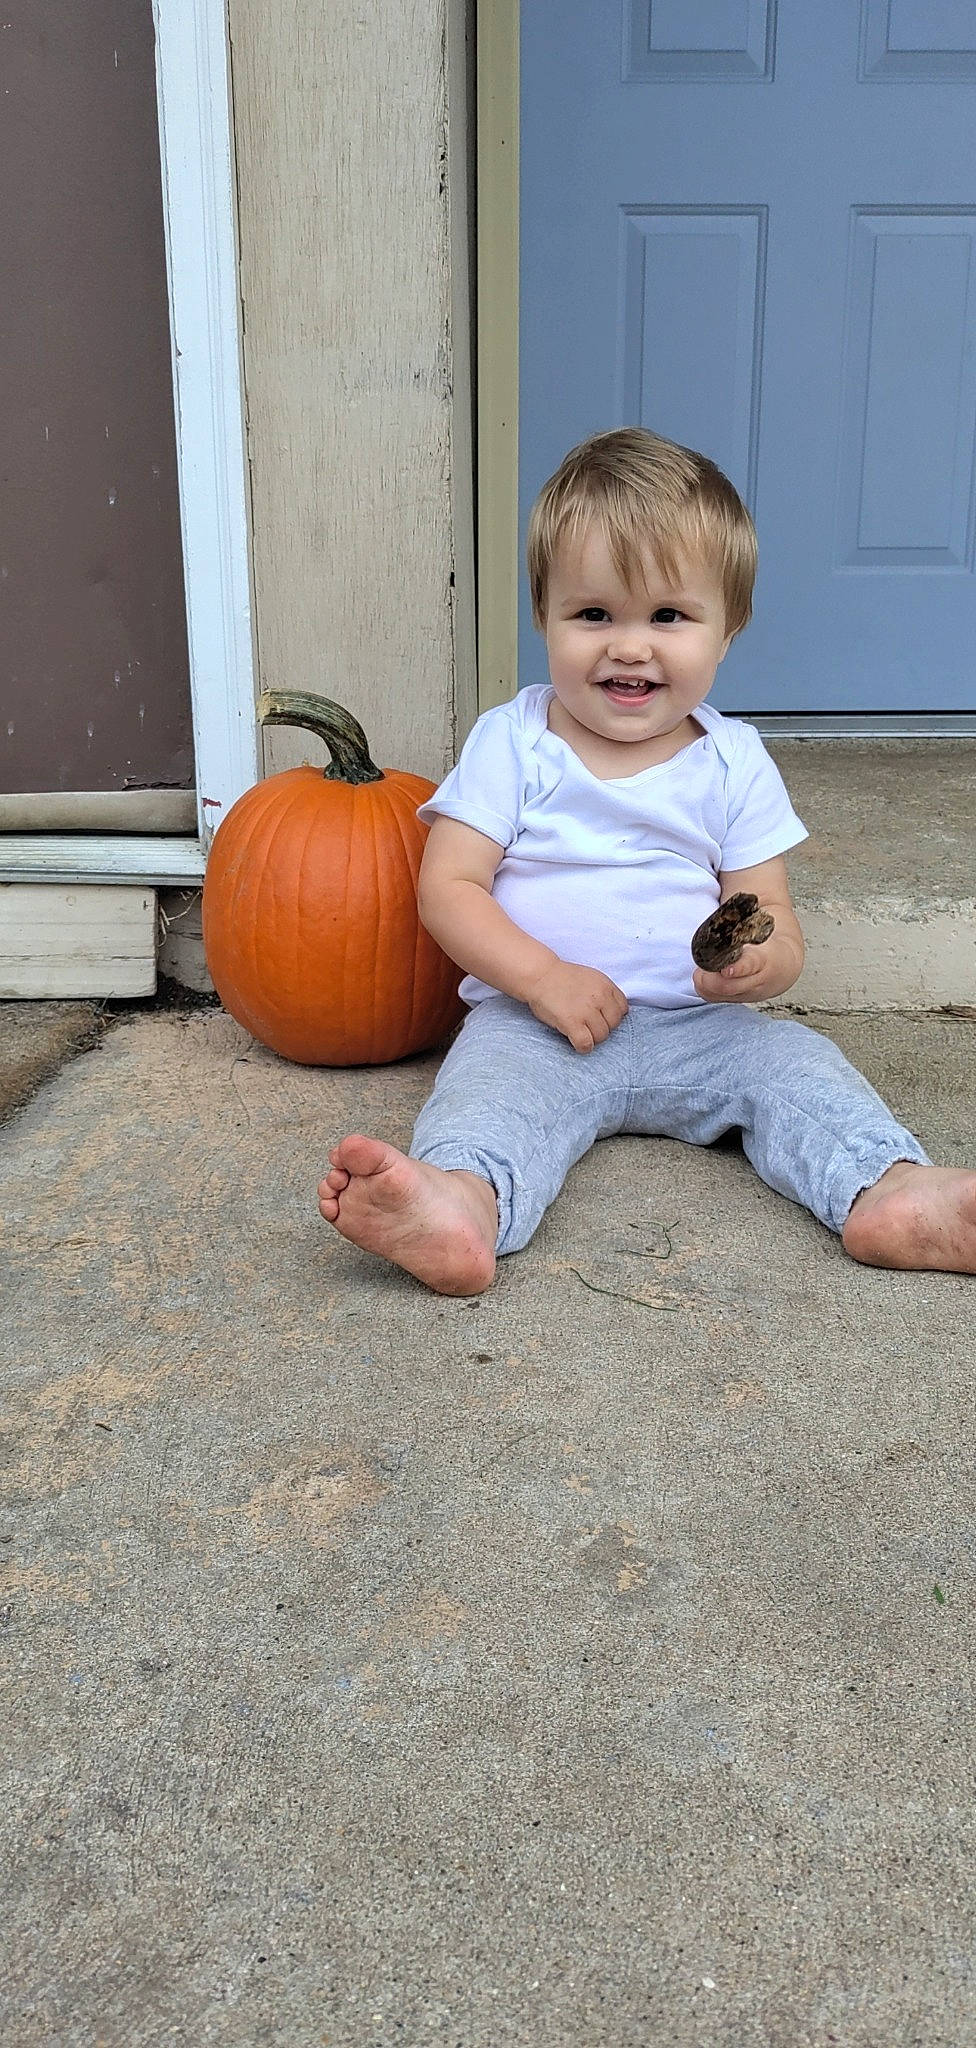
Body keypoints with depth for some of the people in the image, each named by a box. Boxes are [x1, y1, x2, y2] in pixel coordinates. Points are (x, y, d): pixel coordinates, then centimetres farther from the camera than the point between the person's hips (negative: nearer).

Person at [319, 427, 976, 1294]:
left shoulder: (734, 763, 6)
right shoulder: (512, 742, 2)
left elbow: (776, 923, 4)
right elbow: (448, 886, -5)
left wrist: (761, 961, -22)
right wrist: (544, 978, -19)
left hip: (699, 1027, 3)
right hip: (536, 1019, -2)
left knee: (792, 1059, -20)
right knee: (495, 1084, -31)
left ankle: (892, 1193, -42)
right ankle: (462, 1203, -59)